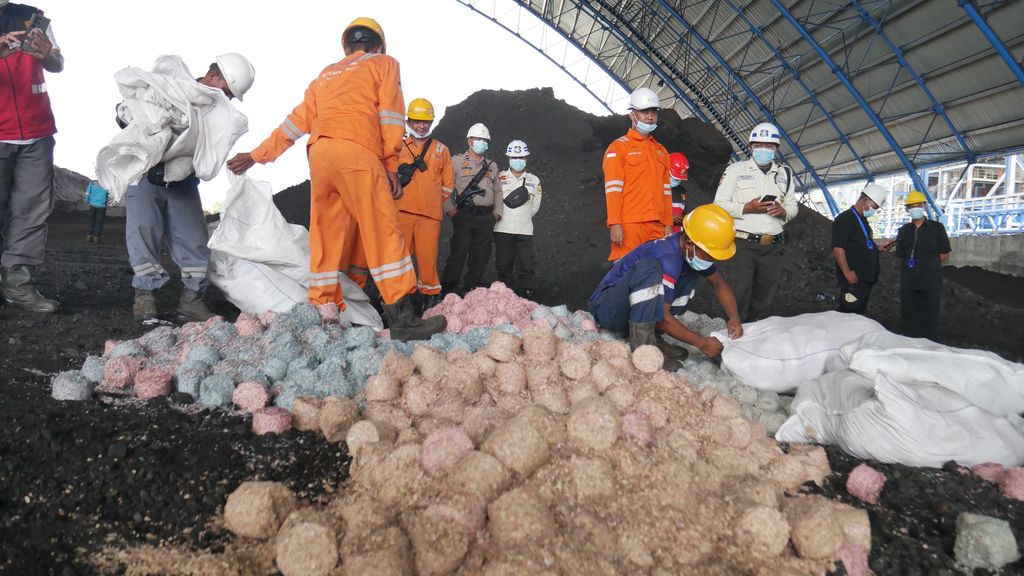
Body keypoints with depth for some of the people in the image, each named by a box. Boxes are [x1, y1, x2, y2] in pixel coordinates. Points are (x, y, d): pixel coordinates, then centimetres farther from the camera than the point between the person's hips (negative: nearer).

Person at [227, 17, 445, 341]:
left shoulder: (326, 75, 32)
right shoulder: (384, 64, 18)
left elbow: (296, 122, 28)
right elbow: (389, 115, 4)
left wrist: (258, 155, 34)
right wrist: (390, 165, 2)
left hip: (319, 154, 6)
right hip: (355, 151, -6)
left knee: (326, 239, 7)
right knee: (385, 232, -12)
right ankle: (402, 318, -19)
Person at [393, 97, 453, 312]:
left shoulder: (441, 150, 18)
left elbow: (447, 184, 18)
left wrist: (432, 201, 13)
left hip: (430, 214, 0)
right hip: (401, 211, 0)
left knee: (427, 256, -3)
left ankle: (431, 294, 10)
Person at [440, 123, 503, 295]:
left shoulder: (492, 166, 20)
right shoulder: (457, 162, 6)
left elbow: (498, 191, 22)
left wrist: (497, 213, 10)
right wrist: (451, 210, -8)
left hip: (486, 218, 4)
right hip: (464, 215, -4)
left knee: (480, 256, 5)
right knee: (458, 253, -7)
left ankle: (471, 291, 14)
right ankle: (447, 290, 0)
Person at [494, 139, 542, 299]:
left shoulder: (534, 180, 10)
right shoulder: (500, 178, 6)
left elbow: (535, 206, 13)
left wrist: (522, 219, 10)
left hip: (525, 231, 1)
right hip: (502, 230, 0)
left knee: (526, 267, -2)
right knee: (503, 265, 5)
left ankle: (527, 296, 3)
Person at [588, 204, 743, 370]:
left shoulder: (692, 252, -2)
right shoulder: (668, 258, -27)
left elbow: (719, 283, 11)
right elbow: (661, 317, -27)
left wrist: (734, 318, -3)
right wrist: (702, 343, -20)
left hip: (636, 308, 9)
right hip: (607, 308, -9)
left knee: (691, 275, 1)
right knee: (649, 267, -33)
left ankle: (652, 335, -5)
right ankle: (641, 345, -30)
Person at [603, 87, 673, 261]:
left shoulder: (661, 151, 21)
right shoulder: (619, 147, 3)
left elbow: (666, 191, 20)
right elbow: (613, 188, -7)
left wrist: (668, 225, 13)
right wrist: (615, 224, -15)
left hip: (656, 226, 6)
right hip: (628, 225, -6)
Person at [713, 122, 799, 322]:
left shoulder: (785, 174, 15)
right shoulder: (736, 170, 4)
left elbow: (793, 207, 19)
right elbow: (719, 204, -1)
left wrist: (783, 212, -4)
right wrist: (746, 208, -16)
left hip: (773, 247, 4)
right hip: (744, 243, -4)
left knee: (765, 301, 8)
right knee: (739, 296, -7)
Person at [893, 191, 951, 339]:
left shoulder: (936, 228, 3)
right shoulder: (903, 231, 10)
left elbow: (945, 257, 2)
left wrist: (928, 264, -1)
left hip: (931, 283, -2)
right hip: (908, 283, 3)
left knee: (929, 321, 1)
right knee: (909, 319, 6)